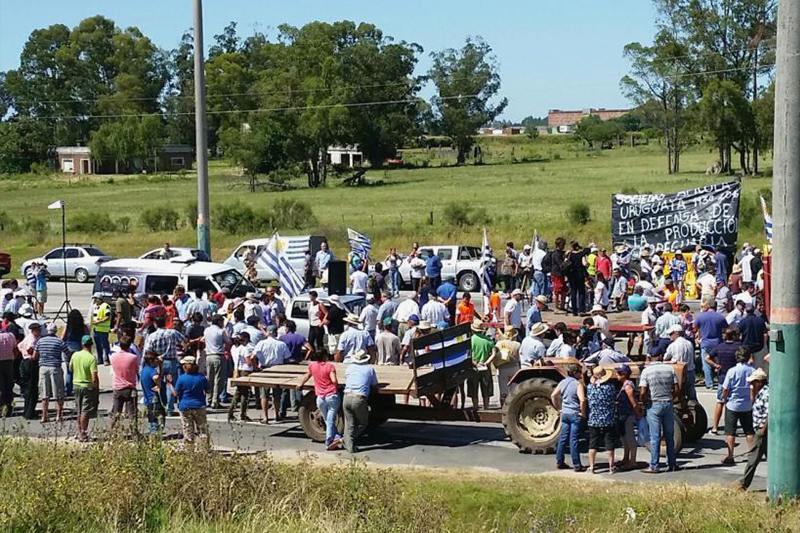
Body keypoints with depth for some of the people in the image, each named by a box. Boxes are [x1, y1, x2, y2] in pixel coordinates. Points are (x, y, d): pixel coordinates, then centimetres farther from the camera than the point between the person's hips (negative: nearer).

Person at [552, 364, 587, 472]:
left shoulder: (562, 382, 5)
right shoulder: (578, 384, -15)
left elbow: (553, 396, 8)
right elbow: (582, 400, -26)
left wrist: (559, 409, 14)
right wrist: (583, 413, -15)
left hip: (564, 414, 6)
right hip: (575, 415, -6)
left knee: (563, 438, 13)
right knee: (573, 440, -3)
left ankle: (559, 462, 18)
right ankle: (577, 465, 2)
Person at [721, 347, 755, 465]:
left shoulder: (732, 371, -14)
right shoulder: (752, 371, -5)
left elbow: (725, 389, -12)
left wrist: (724, 398, 7)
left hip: (732, 405, -3)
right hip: (747, 405, 3)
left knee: (730, 432, 4)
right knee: (749, 431, 13)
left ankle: (730, 457, 3)